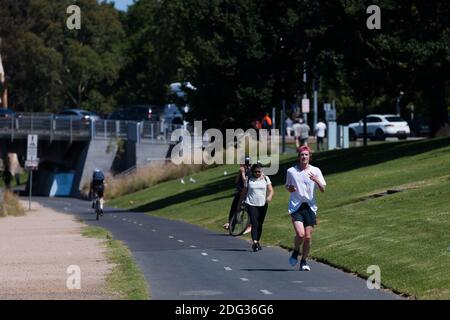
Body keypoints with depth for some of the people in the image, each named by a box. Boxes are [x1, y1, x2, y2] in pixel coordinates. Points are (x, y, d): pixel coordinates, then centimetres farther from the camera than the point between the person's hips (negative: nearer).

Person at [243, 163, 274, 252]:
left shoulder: (265, 178, 5)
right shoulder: (249, 179, 2)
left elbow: (271, 190, 0)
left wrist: (269, 197, -22)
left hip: (262, 204, 2)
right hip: (251, 204, -2)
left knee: (260, 224, 10)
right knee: (254, 224, -14)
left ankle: (257, 242, 24)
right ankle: (255, 243, -22)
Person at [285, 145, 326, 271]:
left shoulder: (315, 171, 4)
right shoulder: (291, 171, 4)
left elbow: (323, 190, 0)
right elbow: (287, 186, 19)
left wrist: (316, 180, -20)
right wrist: (289, 188, -5)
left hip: (310, 207, 1)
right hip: (296, 206, -1)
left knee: (308, 237, -1)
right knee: (300, 234, -18)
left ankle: (304, 261, 18)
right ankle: (296, 251, 13)